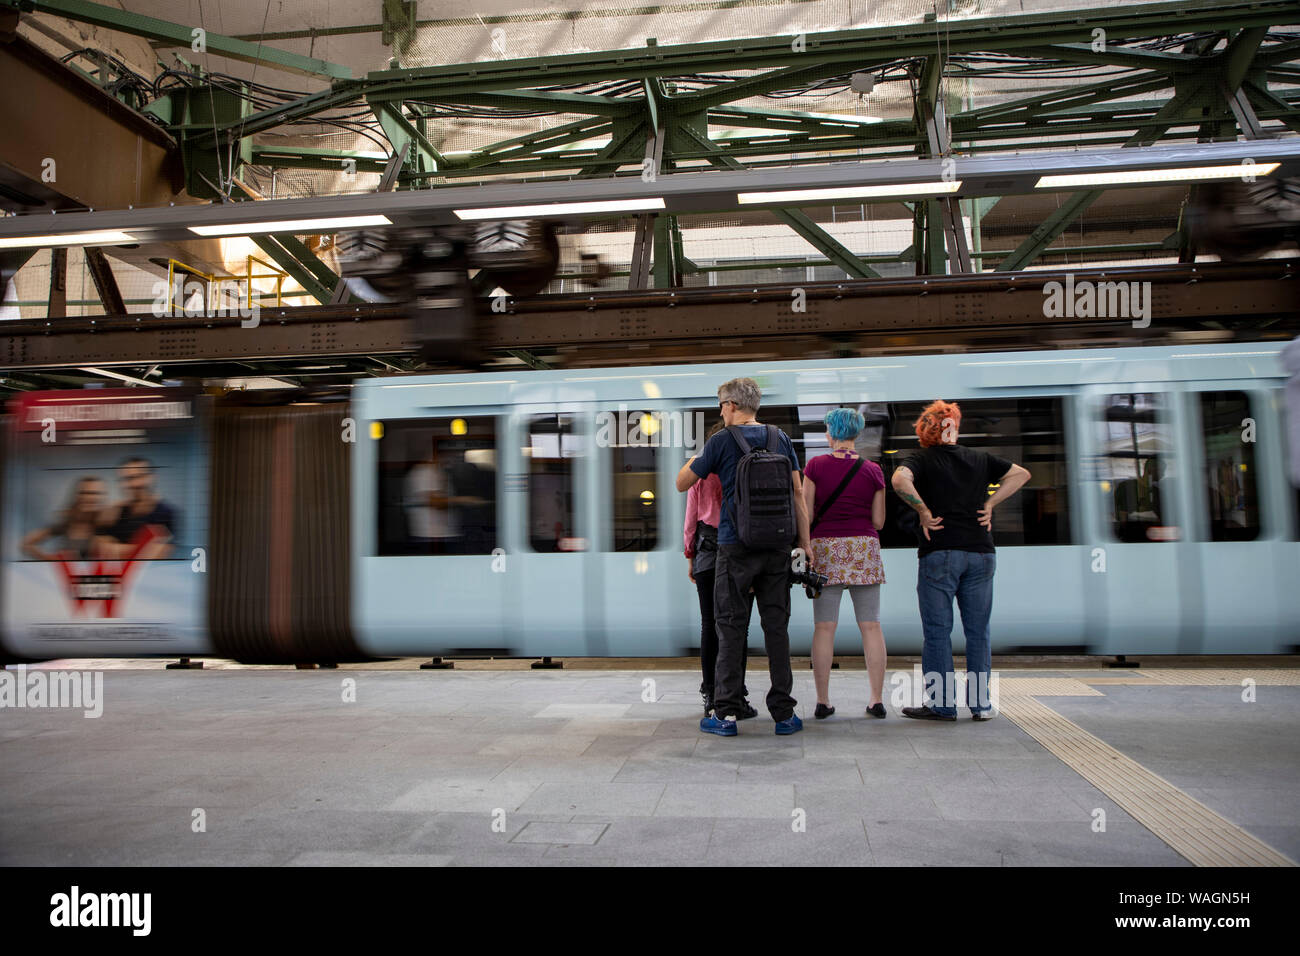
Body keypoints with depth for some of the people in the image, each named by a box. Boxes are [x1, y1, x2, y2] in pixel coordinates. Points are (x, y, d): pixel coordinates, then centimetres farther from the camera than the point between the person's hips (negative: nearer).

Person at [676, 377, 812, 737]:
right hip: (777, 545, 3)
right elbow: (798, 493, 6)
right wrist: (805, 542, 10)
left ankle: (726, 712, 5)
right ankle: (783, 712, 11)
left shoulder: (722, 441, -3)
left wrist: (695, 458, 23)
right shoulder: (781, 439, 7)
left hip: (736, 546, -3)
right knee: (777, 625, 8)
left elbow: (682, 483, 4)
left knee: (731, 626, 3)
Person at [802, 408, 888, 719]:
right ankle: (877, 700, 8)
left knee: (824, 627, 0)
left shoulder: (816, 465, -2)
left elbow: (806, 514, -3)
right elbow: (878, 521, 5)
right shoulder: (873, 470, 2)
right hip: (864, 548, 1)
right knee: (870, 625, 5)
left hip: (826, 548, -1)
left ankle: (823, 701, 2)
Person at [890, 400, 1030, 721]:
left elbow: (899, 479, -21)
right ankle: (980, 703, 14)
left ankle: (941, 703, 6)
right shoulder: (980, 458, 12)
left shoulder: (922, 460, -1)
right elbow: (1021, 474, 20)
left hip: (939, 553, -4)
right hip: (980, 552, 4)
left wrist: (923, 511, -10)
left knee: (937, 631, 3)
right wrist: (990, 503, 12)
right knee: (978, 631, 10)